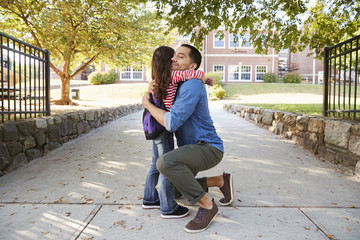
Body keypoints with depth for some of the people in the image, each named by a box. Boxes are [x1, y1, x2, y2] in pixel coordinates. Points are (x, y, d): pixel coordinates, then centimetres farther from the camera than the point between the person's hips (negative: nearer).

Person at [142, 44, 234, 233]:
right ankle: (221, 180, 23)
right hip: (193, 148, 10)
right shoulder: (179, 84, 10)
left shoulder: (192, 86, -21)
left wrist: (147, 104, -13)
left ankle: (207, 205, -17)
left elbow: (171, 122, -28)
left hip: (208, 148, -10)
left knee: (165, 162, -35)